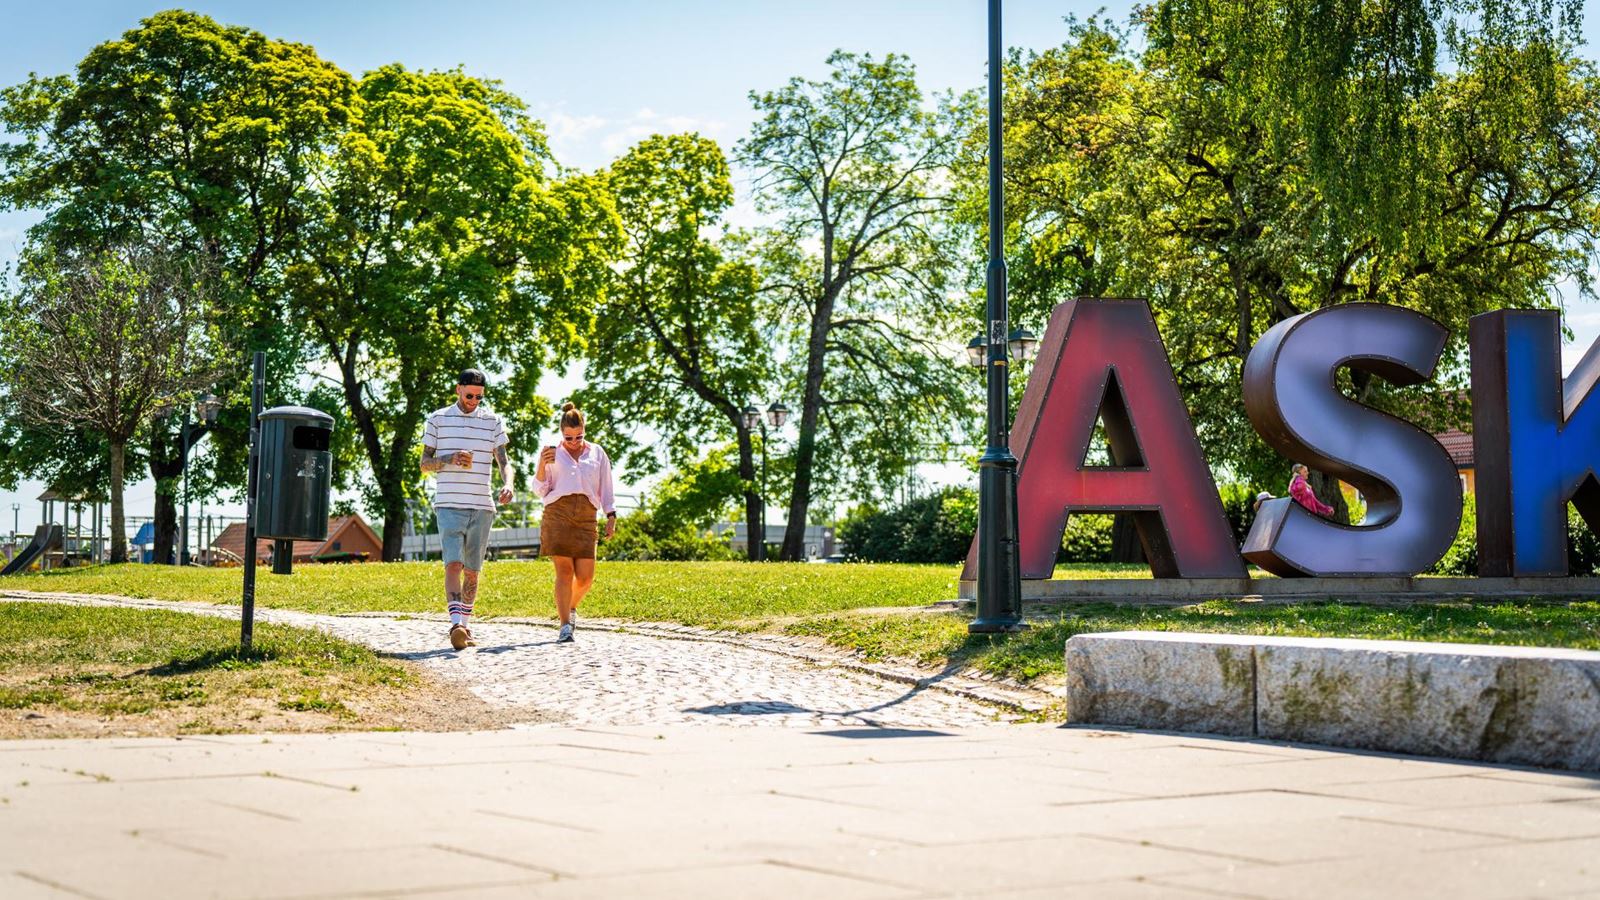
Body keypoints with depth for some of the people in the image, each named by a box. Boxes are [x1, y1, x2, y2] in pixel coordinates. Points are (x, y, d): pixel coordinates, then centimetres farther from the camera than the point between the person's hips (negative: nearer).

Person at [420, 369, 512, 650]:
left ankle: (466, 626, 17)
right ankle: (456, 626, -26)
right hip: (449, 505, -2)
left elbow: (503, 460, 6)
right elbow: (424, 463, 8)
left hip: (482, 507, 2)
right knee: (454, 564, -17)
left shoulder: (493, 421, 10)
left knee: (473, 570, 7)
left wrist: (507, 484, -16)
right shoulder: (438, 420, 7)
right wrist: (450, 459, -12)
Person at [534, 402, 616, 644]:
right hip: (558, 513, -2)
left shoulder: (597, 453, 17)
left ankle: (571, 607, 28)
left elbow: (606, 488, 19)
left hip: (586, 517, 2)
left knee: (585, 577, -3)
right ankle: (565, 626, -10)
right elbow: (540, 490, 11)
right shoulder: (552, 453, 12)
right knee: (564, 570, -12)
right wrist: (541, 465, -6)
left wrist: (611, 516, 9)